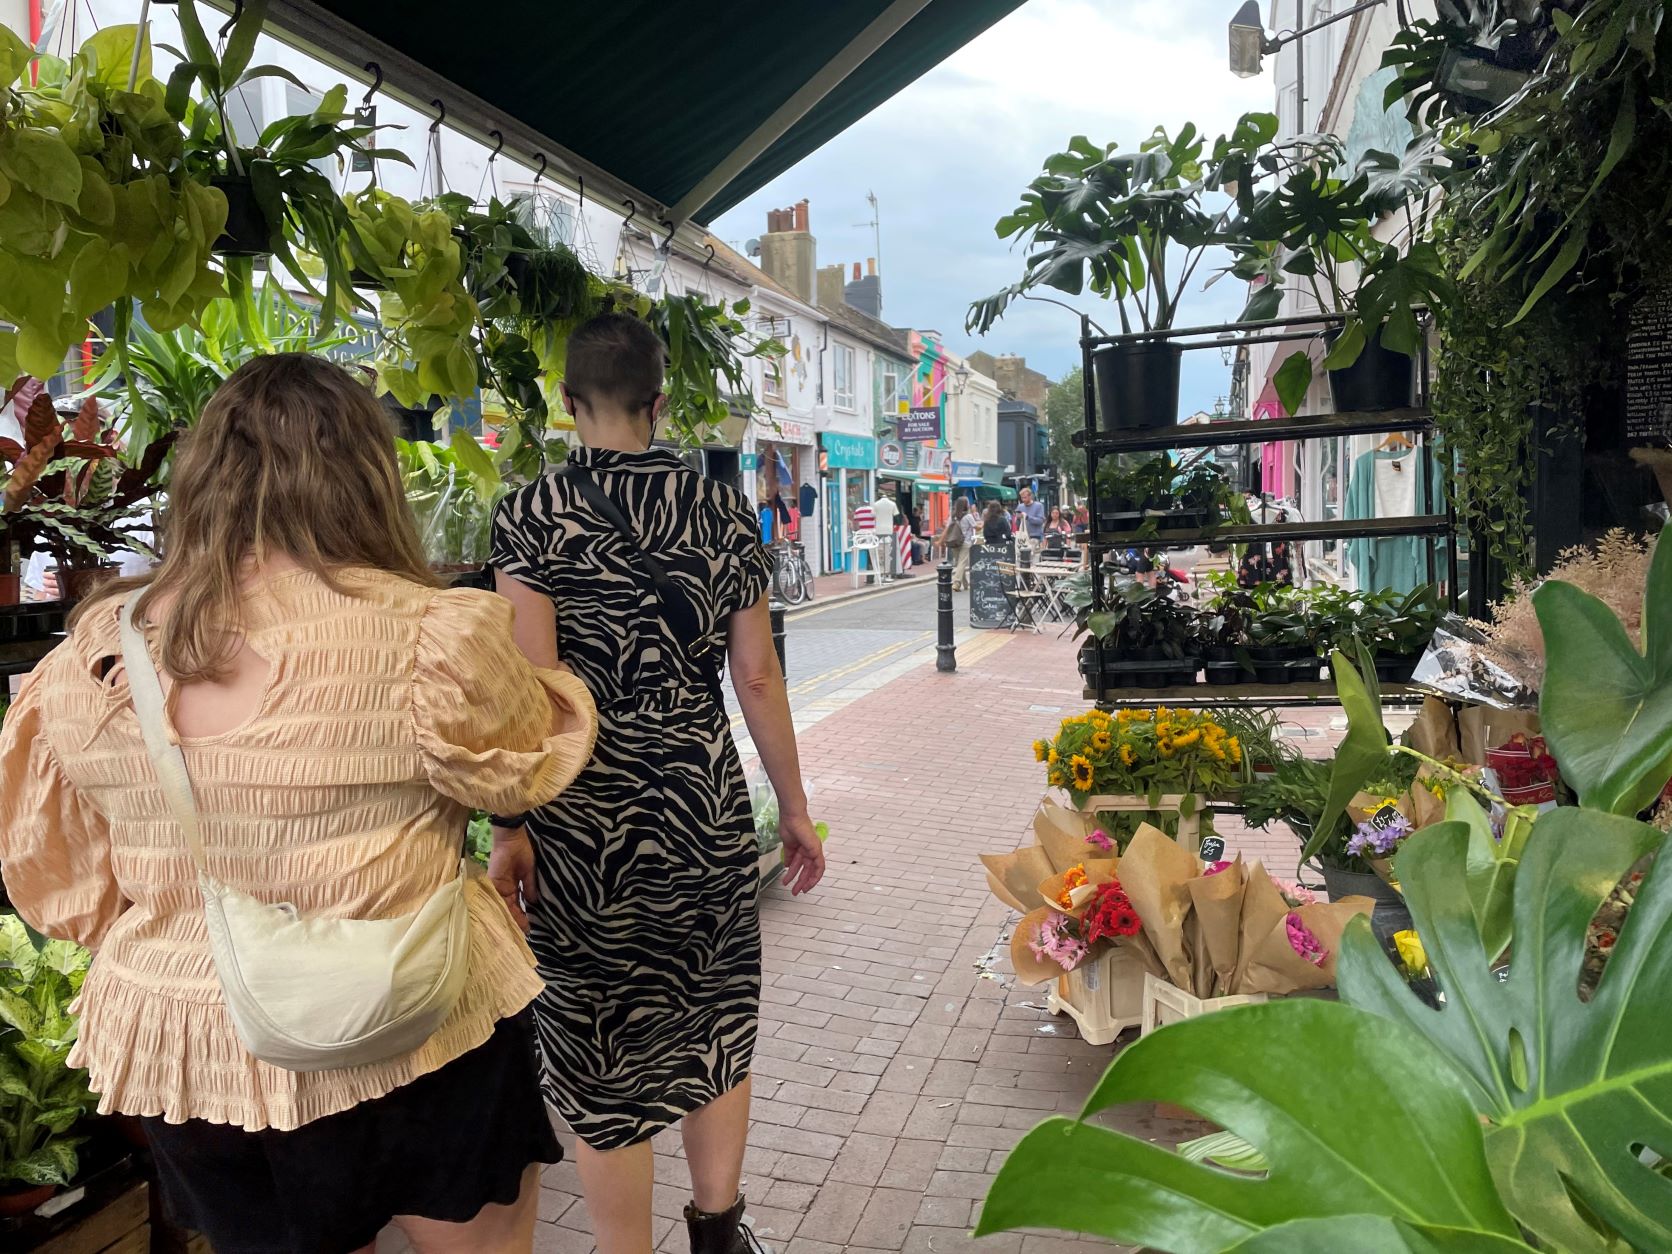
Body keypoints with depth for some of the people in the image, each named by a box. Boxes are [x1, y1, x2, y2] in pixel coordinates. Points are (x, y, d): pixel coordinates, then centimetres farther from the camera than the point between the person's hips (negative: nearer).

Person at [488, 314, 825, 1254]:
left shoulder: (533, 515, -7)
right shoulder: (722, 510, 1)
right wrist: (795, 807, 10)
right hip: (706, 803, 3)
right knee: (714, 1022, 21)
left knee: (604, 1057, 11)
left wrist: (510, 827, -5)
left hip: (584, 816, -3)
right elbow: (758, 677, 2)